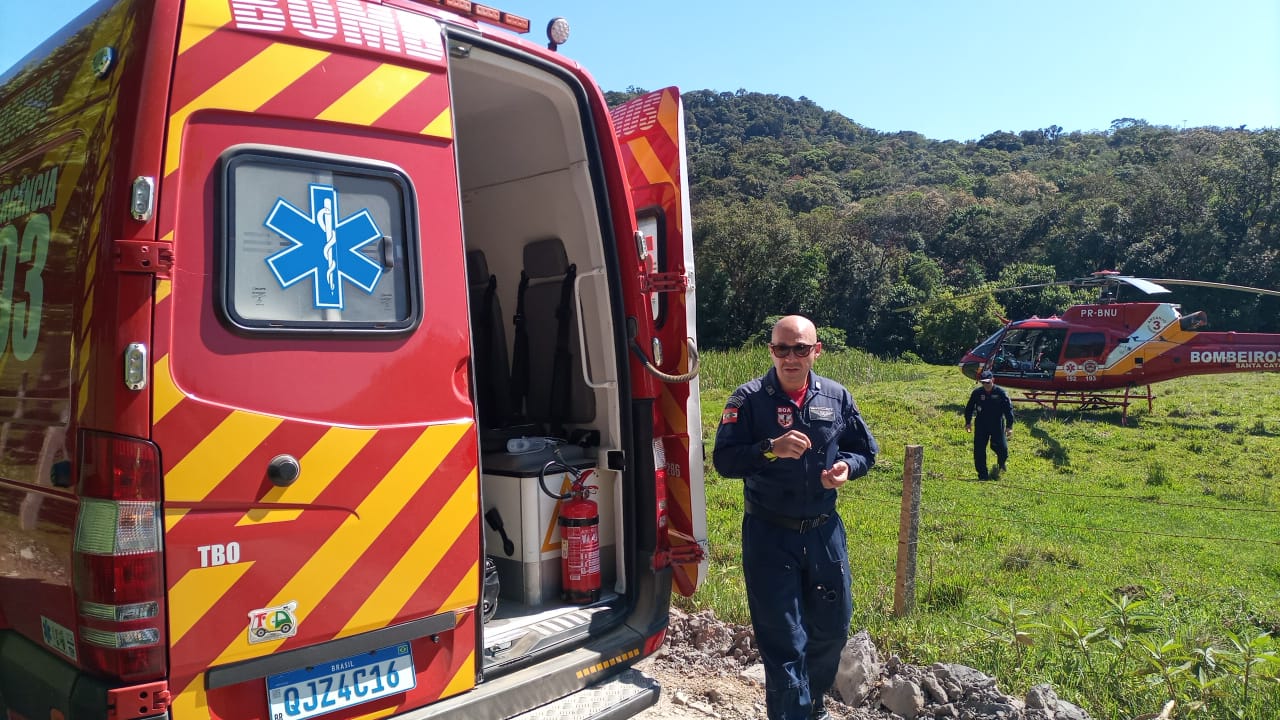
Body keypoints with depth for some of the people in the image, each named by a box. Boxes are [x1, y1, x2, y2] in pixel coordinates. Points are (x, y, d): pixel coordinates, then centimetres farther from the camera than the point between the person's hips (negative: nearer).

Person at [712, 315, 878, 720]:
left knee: (833, 629, 19)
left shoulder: (837, 397, 2)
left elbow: (866, 451, 11)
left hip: (824, 532, 4)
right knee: (783, 642, 2)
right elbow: (724, 460, -14)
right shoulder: (749, 398, -9)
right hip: (769, 536, -4)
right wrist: (770, 449, -29)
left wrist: (846, 466, -11)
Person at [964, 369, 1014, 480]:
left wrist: (1009, 426, -7)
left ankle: (1001, 463, 31)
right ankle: (982, 474, 9)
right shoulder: (977, 392, -1)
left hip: (997, 425, -2)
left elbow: (1009, 409, -3)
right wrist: (968, 422, 10)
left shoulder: (1001, 393, -7)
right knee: (979, 450, -2)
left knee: (1001, 448, -5)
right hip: (981, 425, 2)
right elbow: (969, 408, 12)